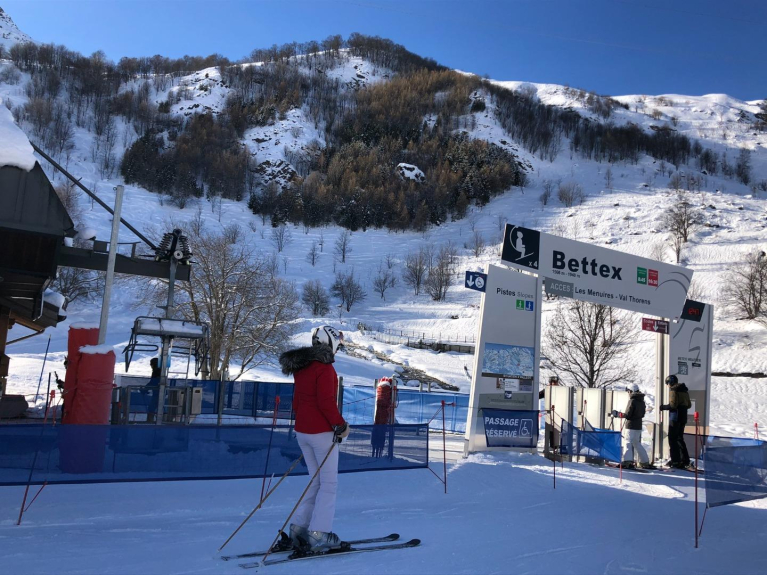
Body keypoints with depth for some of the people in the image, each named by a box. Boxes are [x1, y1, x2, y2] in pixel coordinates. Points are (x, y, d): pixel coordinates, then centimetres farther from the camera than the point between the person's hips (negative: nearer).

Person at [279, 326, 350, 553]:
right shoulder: (324, 367, -15)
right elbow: (326, 402, -20)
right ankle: (319, 534, 0)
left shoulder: (301, 366, 12)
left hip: (302, 431, 8)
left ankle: (299, 527, 14)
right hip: (321, 431, -8)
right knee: (329, 483, 0)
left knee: (317, 481, 16)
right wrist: (341, 425, -12)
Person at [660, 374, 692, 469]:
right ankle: (685, 460, 18)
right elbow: (689, 405, 17)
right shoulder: (684, 390, 15)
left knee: (672, 439, -4)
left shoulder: (673, 390, -12)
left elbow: (673, 405, -20)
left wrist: (663, 407, -7)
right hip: (683, 418, 9)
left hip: (675, 418, -9)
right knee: (680, 438, 17)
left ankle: (675, 461, -7)